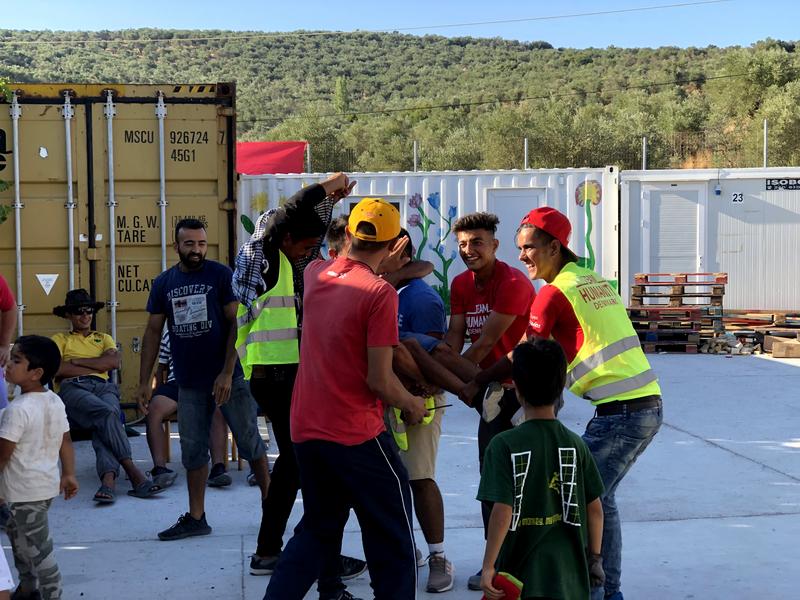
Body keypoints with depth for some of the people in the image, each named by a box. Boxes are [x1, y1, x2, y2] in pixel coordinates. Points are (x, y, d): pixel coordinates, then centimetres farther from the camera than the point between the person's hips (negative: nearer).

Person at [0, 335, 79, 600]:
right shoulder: (55, 401, 2)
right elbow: (65, 441, 9)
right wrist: (68, 474, 17)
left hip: (26, 490, -9)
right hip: (47, 482, 9)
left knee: (37, 547, 1)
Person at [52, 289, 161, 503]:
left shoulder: (104, 338, 32)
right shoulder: (60, 339, 25)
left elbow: (114, 361, 8)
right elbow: (58, 370, 2)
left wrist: (77, 361, 4)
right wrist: (96, 367, 3)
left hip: (104, 387, 2)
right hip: (73, 388, -2)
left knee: (104, 422, -35)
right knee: (107, 413, -35)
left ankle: (108, 479, -56)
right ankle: (134, 473, -45)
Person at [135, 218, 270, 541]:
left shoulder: (221, 275, -5)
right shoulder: (163, 283, 7)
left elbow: (236, 324, -9)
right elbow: (153, 332, 10)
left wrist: (227, 373, -16)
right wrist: (144, 382, 6)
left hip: (228, 377, -4)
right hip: (189, 381, 4)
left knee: (250, 442, 3)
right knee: (193, 450, 9)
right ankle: (196, 518, 19)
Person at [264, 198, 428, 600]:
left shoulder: (314, 274, 4)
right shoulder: (380, 293, -15)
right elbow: (379, 379, -16)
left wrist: (381, 266, 37)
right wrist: (412, 405, 1)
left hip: (305, 430, 7)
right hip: (357, 435, -7)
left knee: (317, 530, 23)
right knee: (393, 543, 9)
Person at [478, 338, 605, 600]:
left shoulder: (504, 445, -11)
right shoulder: (575, 443, 1)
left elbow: (502, 511, -17)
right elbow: (595, 508, 5)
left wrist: (488, 567, -10)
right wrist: (594, 558, 18)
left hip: (523, 573, -3)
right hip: (570, 573, 4)